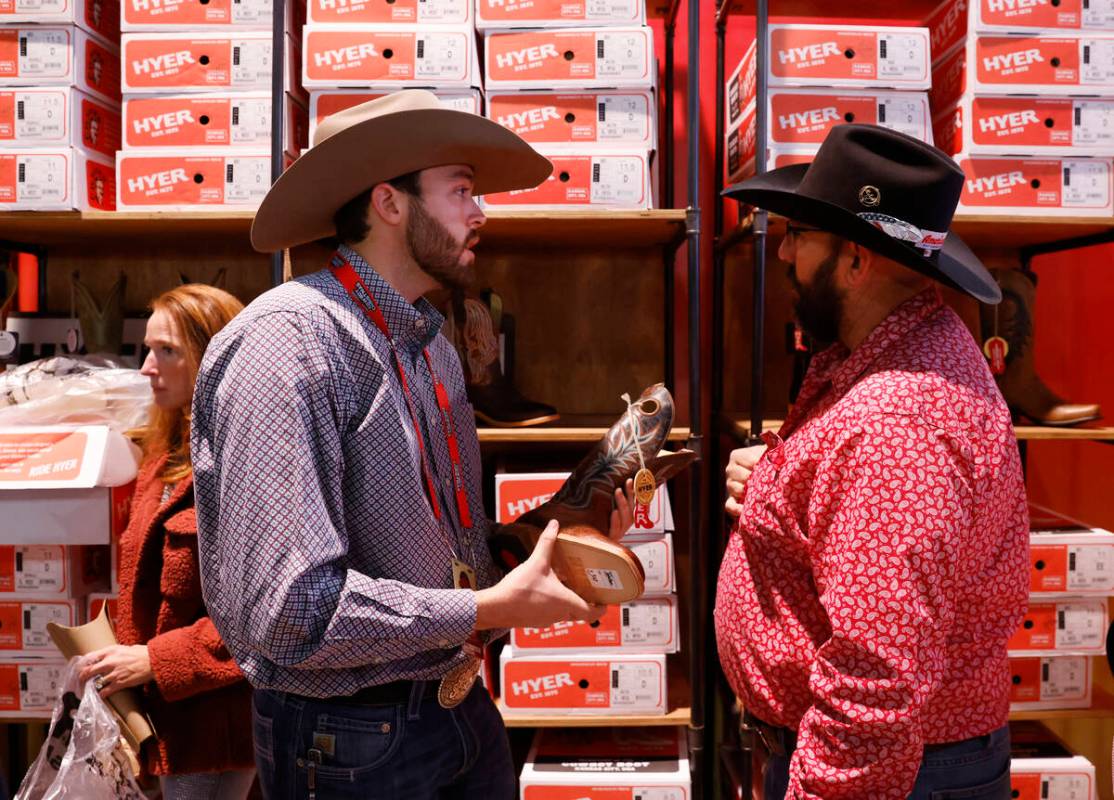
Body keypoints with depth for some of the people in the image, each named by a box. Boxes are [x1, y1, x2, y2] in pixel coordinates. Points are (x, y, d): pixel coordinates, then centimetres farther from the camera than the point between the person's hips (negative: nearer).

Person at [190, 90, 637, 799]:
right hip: (350, 742, -7)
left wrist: (565, 531, -3)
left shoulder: (434, 346, 7)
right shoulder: (289, 339, -21)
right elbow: (289, 608, -27)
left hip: (462, 707, 8)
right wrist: (491, 609, -21)